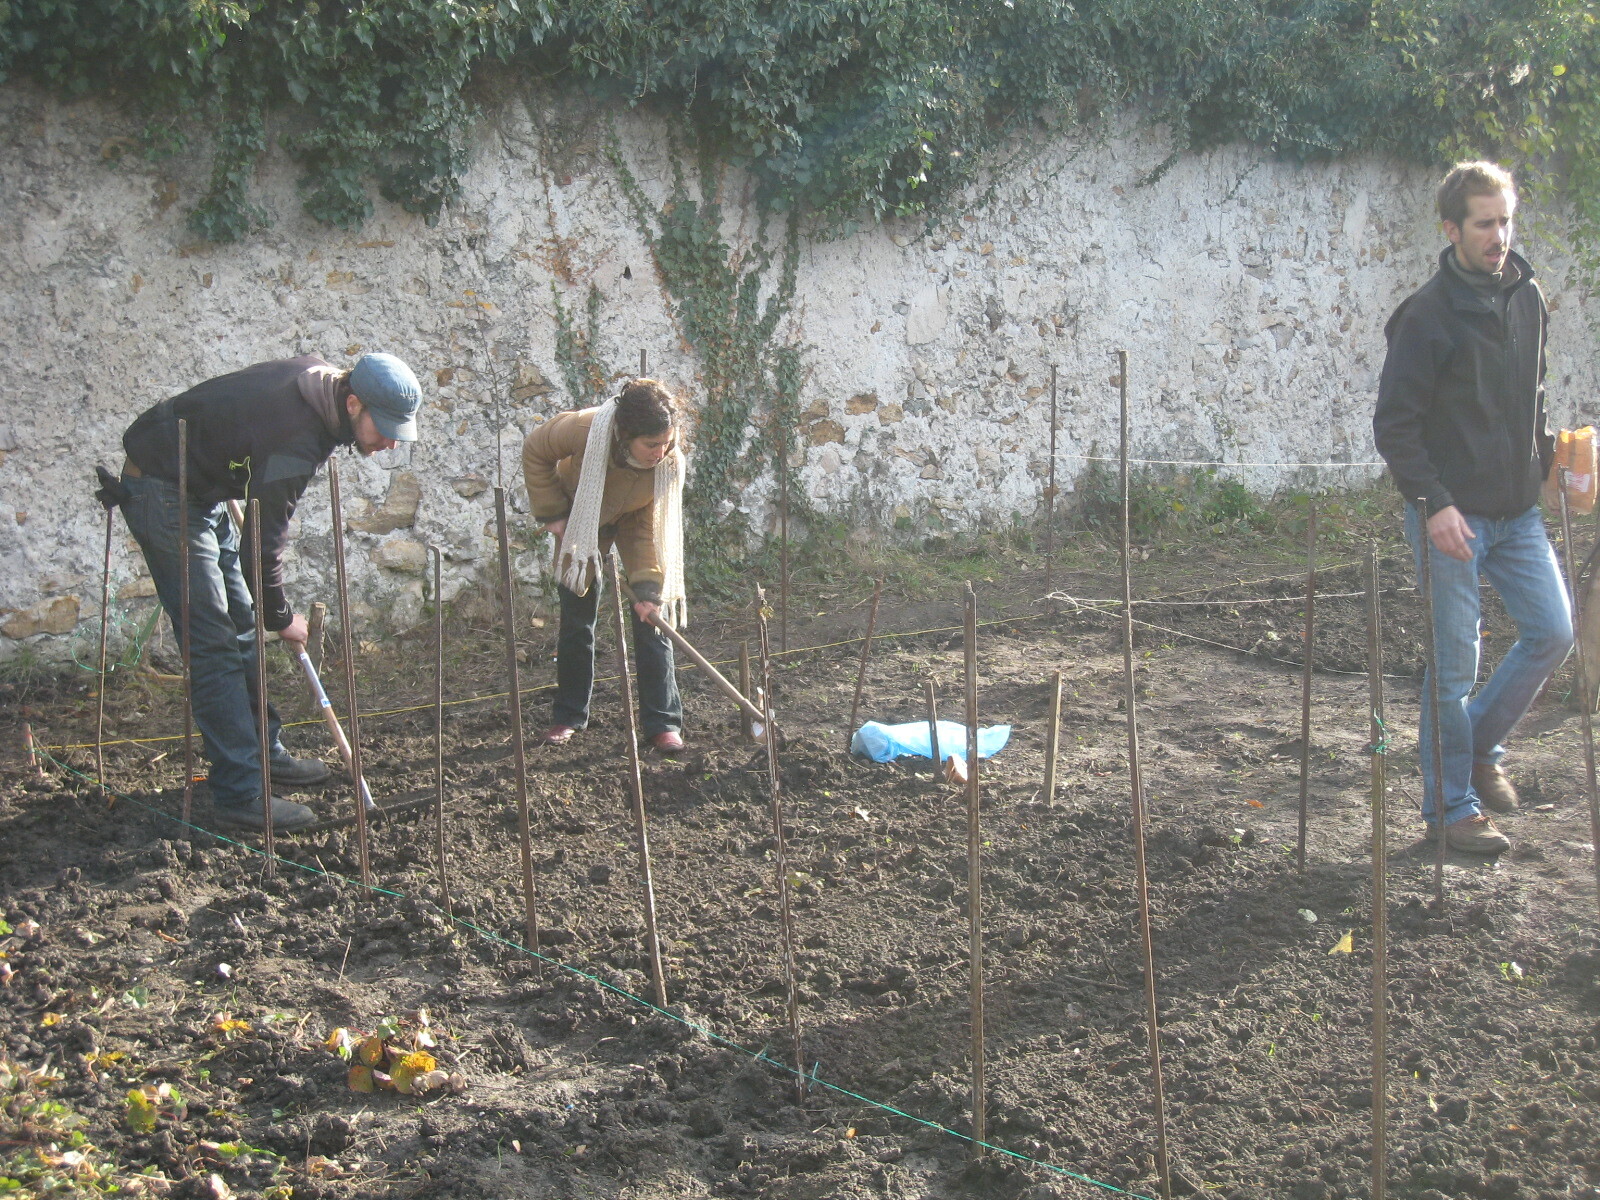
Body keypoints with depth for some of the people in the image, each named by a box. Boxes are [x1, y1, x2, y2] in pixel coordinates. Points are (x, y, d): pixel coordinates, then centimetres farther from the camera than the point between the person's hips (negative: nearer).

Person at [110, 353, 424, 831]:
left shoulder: (319, 379, -4)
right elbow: (264, 540, -22)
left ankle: (264, 753, 25)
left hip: (202, 490, 10)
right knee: (213, 644, -11)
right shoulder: (296, 440, -31)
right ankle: (241, 793, -9)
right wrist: (281, 616, -6)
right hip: (162, 493, -10)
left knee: (243, 627, 14)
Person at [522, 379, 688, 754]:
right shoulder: (583, 430, -37)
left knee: (651, 617, -9)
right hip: (581, 520, 0)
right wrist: (552, 512, -15)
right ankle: (568, 716, 17)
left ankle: (662, 722, -3)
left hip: (633, 523, 0)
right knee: (577, 620, 2)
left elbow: (652, 527, -26)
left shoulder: (671, 462, -32)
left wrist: (648, 586, -35)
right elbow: (535, 452, -16)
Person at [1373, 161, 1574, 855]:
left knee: (1554, 632, 5)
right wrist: (1433, 504, -20)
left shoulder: (1527, 297, 8)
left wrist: (1546, 463, 10)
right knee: (1456, 662, 0)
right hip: (1451, 516, -6)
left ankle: (1481, 745, 26)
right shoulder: (1428, 315, -13)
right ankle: (1450, 807, 13)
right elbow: (1394, 425, -13)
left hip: (1518, 511, 7)